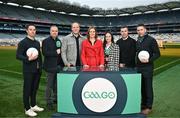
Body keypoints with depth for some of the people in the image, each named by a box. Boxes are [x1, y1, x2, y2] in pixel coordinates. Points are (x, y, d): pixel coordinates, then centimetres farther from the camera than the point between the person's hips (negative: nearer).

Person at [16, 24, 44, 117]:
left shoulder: (37, 42, 13)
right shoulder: (23, 42, -6)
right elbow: (18, 56, -11)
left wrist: (40, 66, 12)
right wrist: (29, 59, -24)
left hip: (37, 70, 6)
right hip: (28, 70, -6)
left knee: (34, 88, 15)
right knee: (27, 89, 2)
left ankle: (33, 105, 28)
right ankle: (27, 109, 13)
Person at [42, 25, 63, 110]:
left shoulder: (59, 41, 14)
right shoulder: (46, 41, -4)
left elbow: (61, 52, 14)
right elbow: (45, 52, -15)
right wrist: (56, 52, -15)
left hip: (59, 66, 6)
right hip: (50, 66, -5)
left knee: (57, 84, 13)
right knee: (50, 85, 2)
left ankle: (55, 99, 28)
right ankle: (49, 102, 13)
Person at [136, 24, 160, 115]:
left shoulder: (151, 40, -5)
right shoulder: (137, 41, 13)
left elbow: (157, 54, -7)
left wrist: (149, 60, -21)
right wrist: (136, 63, 7)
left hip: (147, 67, -6)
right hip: (139, 67, 6)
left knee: (148, 87, 0)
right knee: (142, 87, 11)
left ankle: (148, 107, 10)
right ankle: (143, 104, 23)